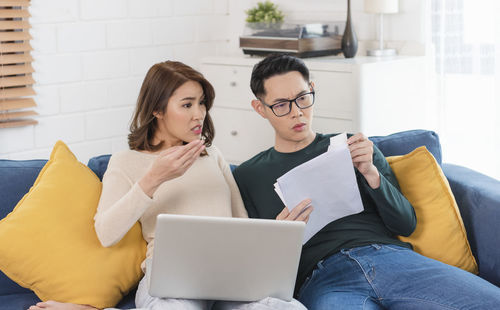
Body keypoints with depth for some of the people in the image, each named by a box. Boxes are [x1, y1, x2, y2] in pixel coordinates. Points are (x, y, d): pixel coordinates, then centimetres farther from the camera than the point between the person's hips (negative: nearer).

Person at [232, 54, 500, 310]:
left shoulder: (355, 148, 23)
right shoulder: (247, 176, 18)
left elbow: (406, 224, 15)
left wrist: (371, 173, -1)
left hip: (391, 256, 3)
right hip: (322, 278, -2)